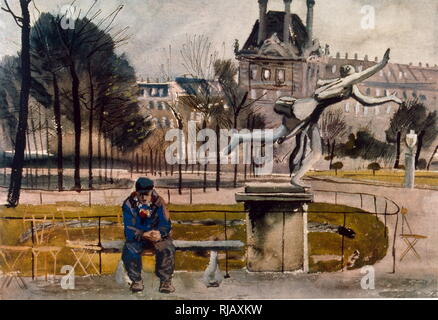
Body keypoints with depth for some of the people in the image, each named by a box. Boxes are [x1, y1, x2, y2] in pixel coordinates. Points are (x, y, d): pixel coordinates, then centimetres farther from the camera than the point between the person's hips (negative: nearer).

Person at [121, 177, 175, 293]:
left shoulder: (158, 202, -12)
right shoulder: (129, 204, -14)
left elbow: (166, 224, -14)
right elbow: (129, 229, -18)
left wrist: (159, 234, -37)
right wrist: (143, 235, -37)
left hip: (157, 236, 0)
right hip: (136, 237, 0)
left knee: (167, 249, -29)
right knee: (130, 250, -31)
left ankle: (166, 280, -14)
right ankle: (136, 281, -13)